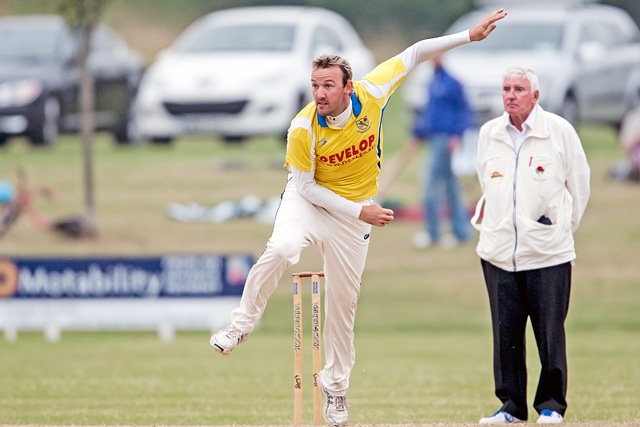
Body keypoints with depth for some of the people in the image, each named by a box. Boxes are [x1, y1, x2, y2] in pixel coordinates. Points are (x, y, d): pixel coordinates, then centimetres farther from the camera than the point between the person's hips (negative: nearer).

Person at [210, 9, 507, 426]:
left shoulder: (371, 94, -20)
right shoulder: (303, 128, -25)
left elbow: (414, 54, -8)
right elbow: (304, 185, -15)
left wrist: (469, 36, -11)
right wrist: (359, 212, -19)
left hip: (356, 212, 3)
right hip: (308, 200, -3)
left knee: (344, 299, 9)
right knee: (281, 250, -34)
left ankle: (335, 384, 27)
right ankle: (241, 325, -14)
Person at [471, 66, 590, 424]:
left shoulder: (559, 131, -1)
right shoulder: (489, 134, 9)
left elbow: (579, 183, 8)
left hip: (548, 252, -3)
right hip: (499, 251, 3)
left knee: (550, 331, -3)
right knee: (505, 332, 3)